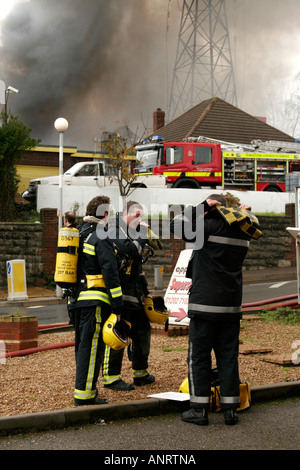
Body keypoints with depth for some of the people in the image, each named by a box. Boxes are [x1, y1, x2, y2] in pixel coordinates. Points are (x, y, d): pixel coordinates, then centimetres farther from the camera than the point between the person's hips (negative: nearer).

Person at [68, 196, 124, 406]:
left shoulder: (79, 235, 16)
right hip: (95, 302, -9)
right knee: (92, 348, -5)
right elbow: (110, 274, -15)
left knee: (82, 347, 15)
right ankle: (85, 394, -5)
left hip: (77, 300, 9)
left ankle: (83, 391, 23)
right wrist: (118, 307, -14)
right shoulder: (101, 239, -11)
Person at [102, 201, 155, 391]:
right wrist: (143, 233, -13)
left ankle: (140, 373, 25)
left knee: (143, 329, 14)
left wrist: (145, 291, 23)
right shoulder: (115, 232, -9)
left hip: (134, 294, 10)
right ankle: (111, 377, -1)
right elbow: (131, 251, -25)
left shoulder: (132, 233, 22)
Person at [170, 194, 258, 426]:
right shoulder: (242, 232, 7)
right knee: (228, 357, 9)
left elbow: (176, 225, -7)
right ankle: (231, 409, 10)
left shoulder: (210, 226, -12)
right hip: (232, 306, 5)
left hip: (205, 304, -5)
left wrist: (201, 206, -2)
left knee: (199, 356, 3)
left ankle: (199, 409, 4)